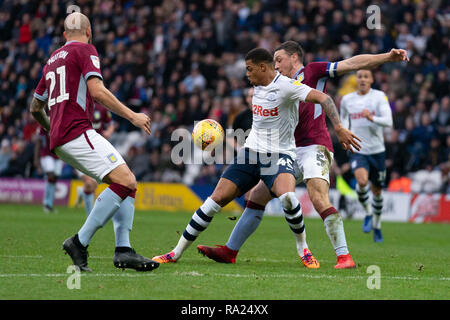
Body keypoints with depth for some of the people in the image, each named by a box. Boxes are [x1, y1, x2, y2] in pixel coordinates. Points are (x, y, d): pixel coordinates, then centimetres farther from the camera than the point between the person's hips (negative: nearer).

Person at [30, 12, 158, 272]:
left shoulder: (53, 58, 26)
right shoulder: (85, 50, 2)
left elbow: (35, 108, 33)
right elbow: (97, 91, -14)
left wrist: (51, 129, 51)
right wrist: (132, 115, -9)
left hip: (60, 140, 9)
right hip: (77, 132, -9)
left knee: (129, 182, 8)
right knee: (125, 182, -18)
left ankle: (123, 250, -5)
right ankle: (80, 242, -19)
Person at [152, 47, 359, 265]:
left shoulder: (286, 86, -14)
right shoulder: (258, 85, 10)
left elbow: (322, 98, -24)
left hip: (279, 155, -6)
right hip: (251, 151, 6)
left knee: (287, 197, -34)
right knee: (217, 199, -3)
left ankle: (302, 246, -7)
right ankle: (176, 253, 3)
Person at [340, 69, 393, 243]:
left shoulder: (379, 96, -7)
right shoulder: (347, 100, 3)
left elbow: (388, 121, -18)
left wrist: (372, 118, -36)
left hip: (377, 150, 0)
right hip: (357, 150, 0)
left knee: (377, 191, 11)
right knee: (362, 181, -28)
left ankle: (377, 225, 35)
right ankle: (367, 212, -1)